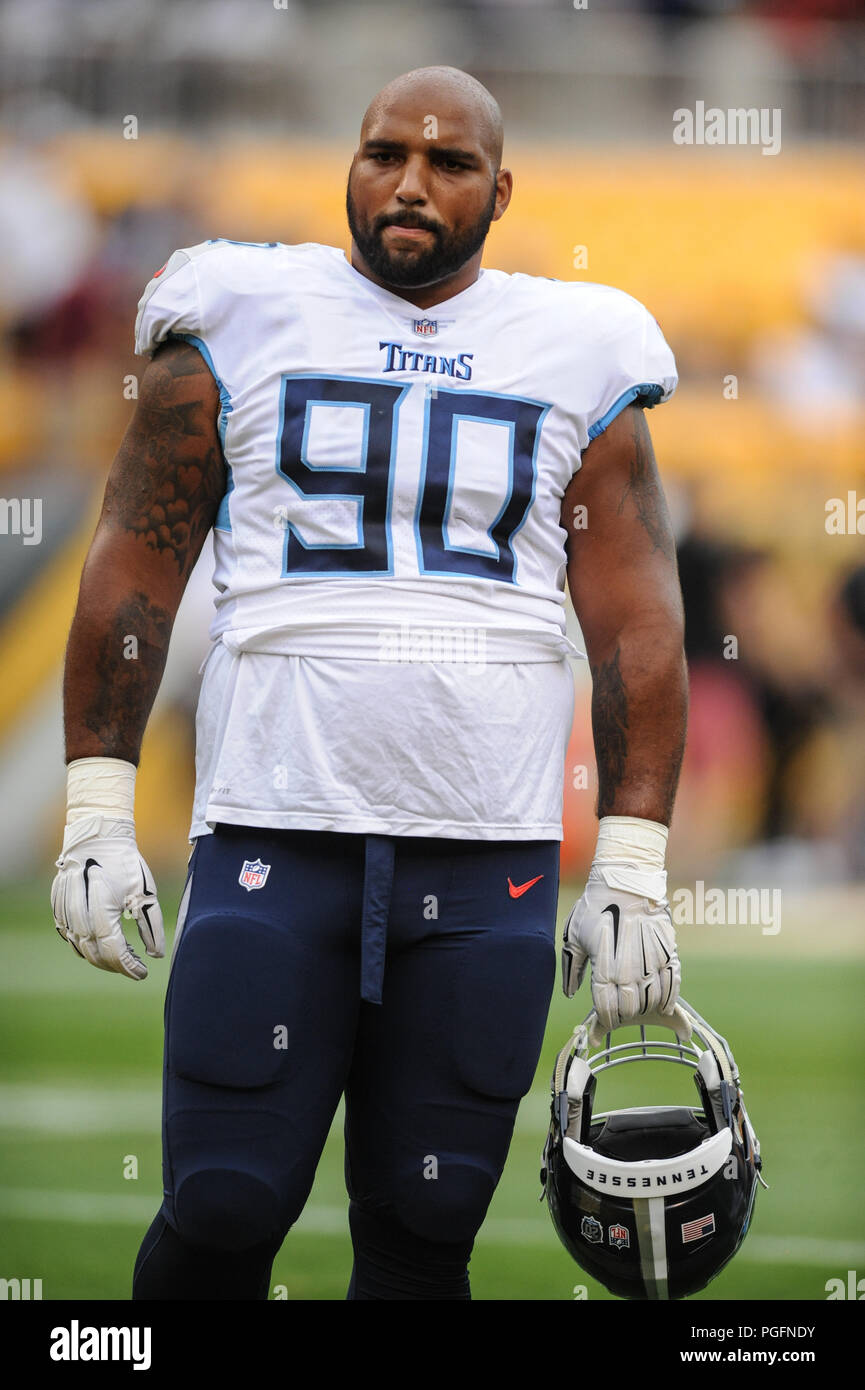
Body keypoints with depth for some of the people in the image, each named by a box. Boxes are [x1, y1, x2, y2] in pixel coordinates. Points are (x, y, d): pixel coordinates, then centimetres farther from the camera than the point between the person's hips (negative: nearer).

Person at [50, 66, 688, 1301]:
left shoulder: (572, 364, 10)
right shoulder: (247, 327, 6)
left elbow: (637, 626, 9)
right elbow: (135, 567, 6)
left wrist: (632, 868, 2)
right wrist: (96, 814, -1)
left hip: (489, 866, 1)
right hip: (272, 833, -1)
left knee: (422, 1235, 1)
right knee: (223, 1214, -8)